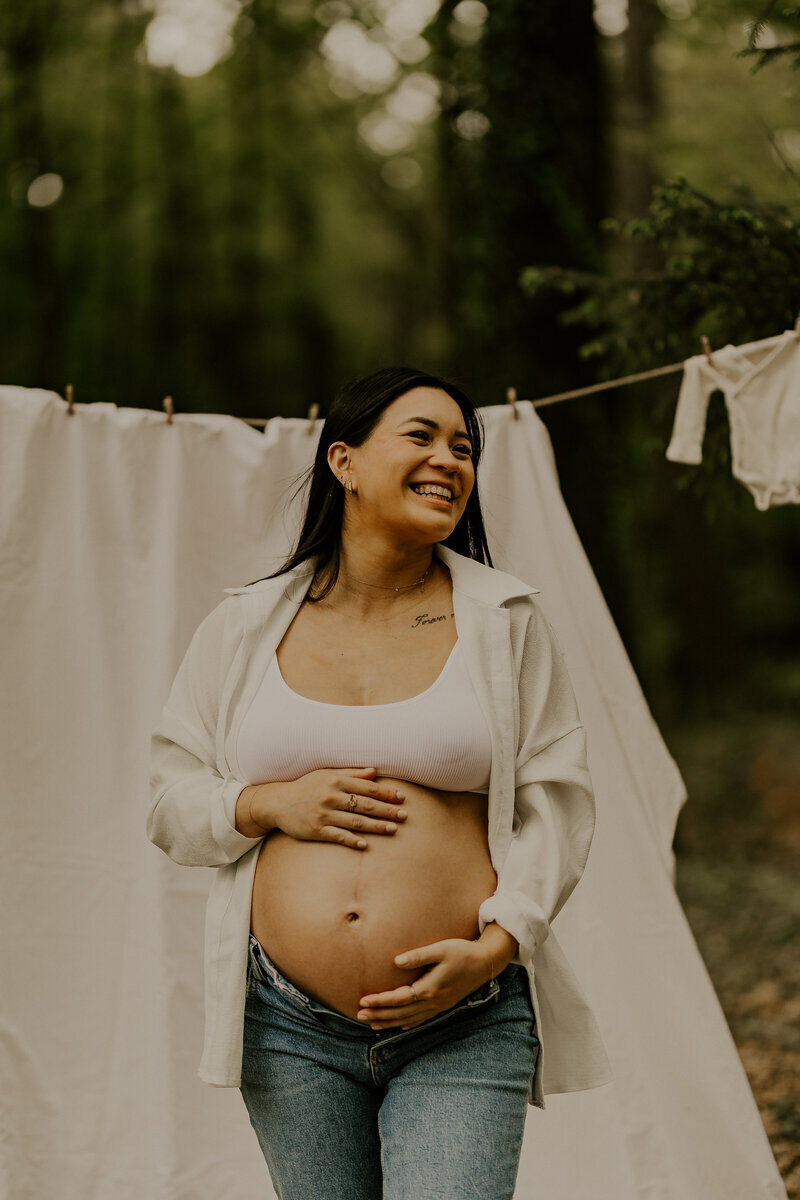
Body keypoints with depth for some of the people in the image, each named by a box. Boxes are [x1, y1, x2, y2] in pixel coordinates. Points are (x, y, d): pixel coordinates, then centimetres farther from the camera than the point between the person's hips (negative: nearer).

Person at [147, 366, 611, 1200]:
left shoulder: (505, 621, 4)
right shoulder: (243, 629, 6)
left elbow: (557, 803, 3)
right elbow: (169, 801, 10)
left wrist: (496, 944, -10)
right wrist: (267, 805, -9)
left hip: (466, 1028, -1)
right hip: (291, 1028, 2)